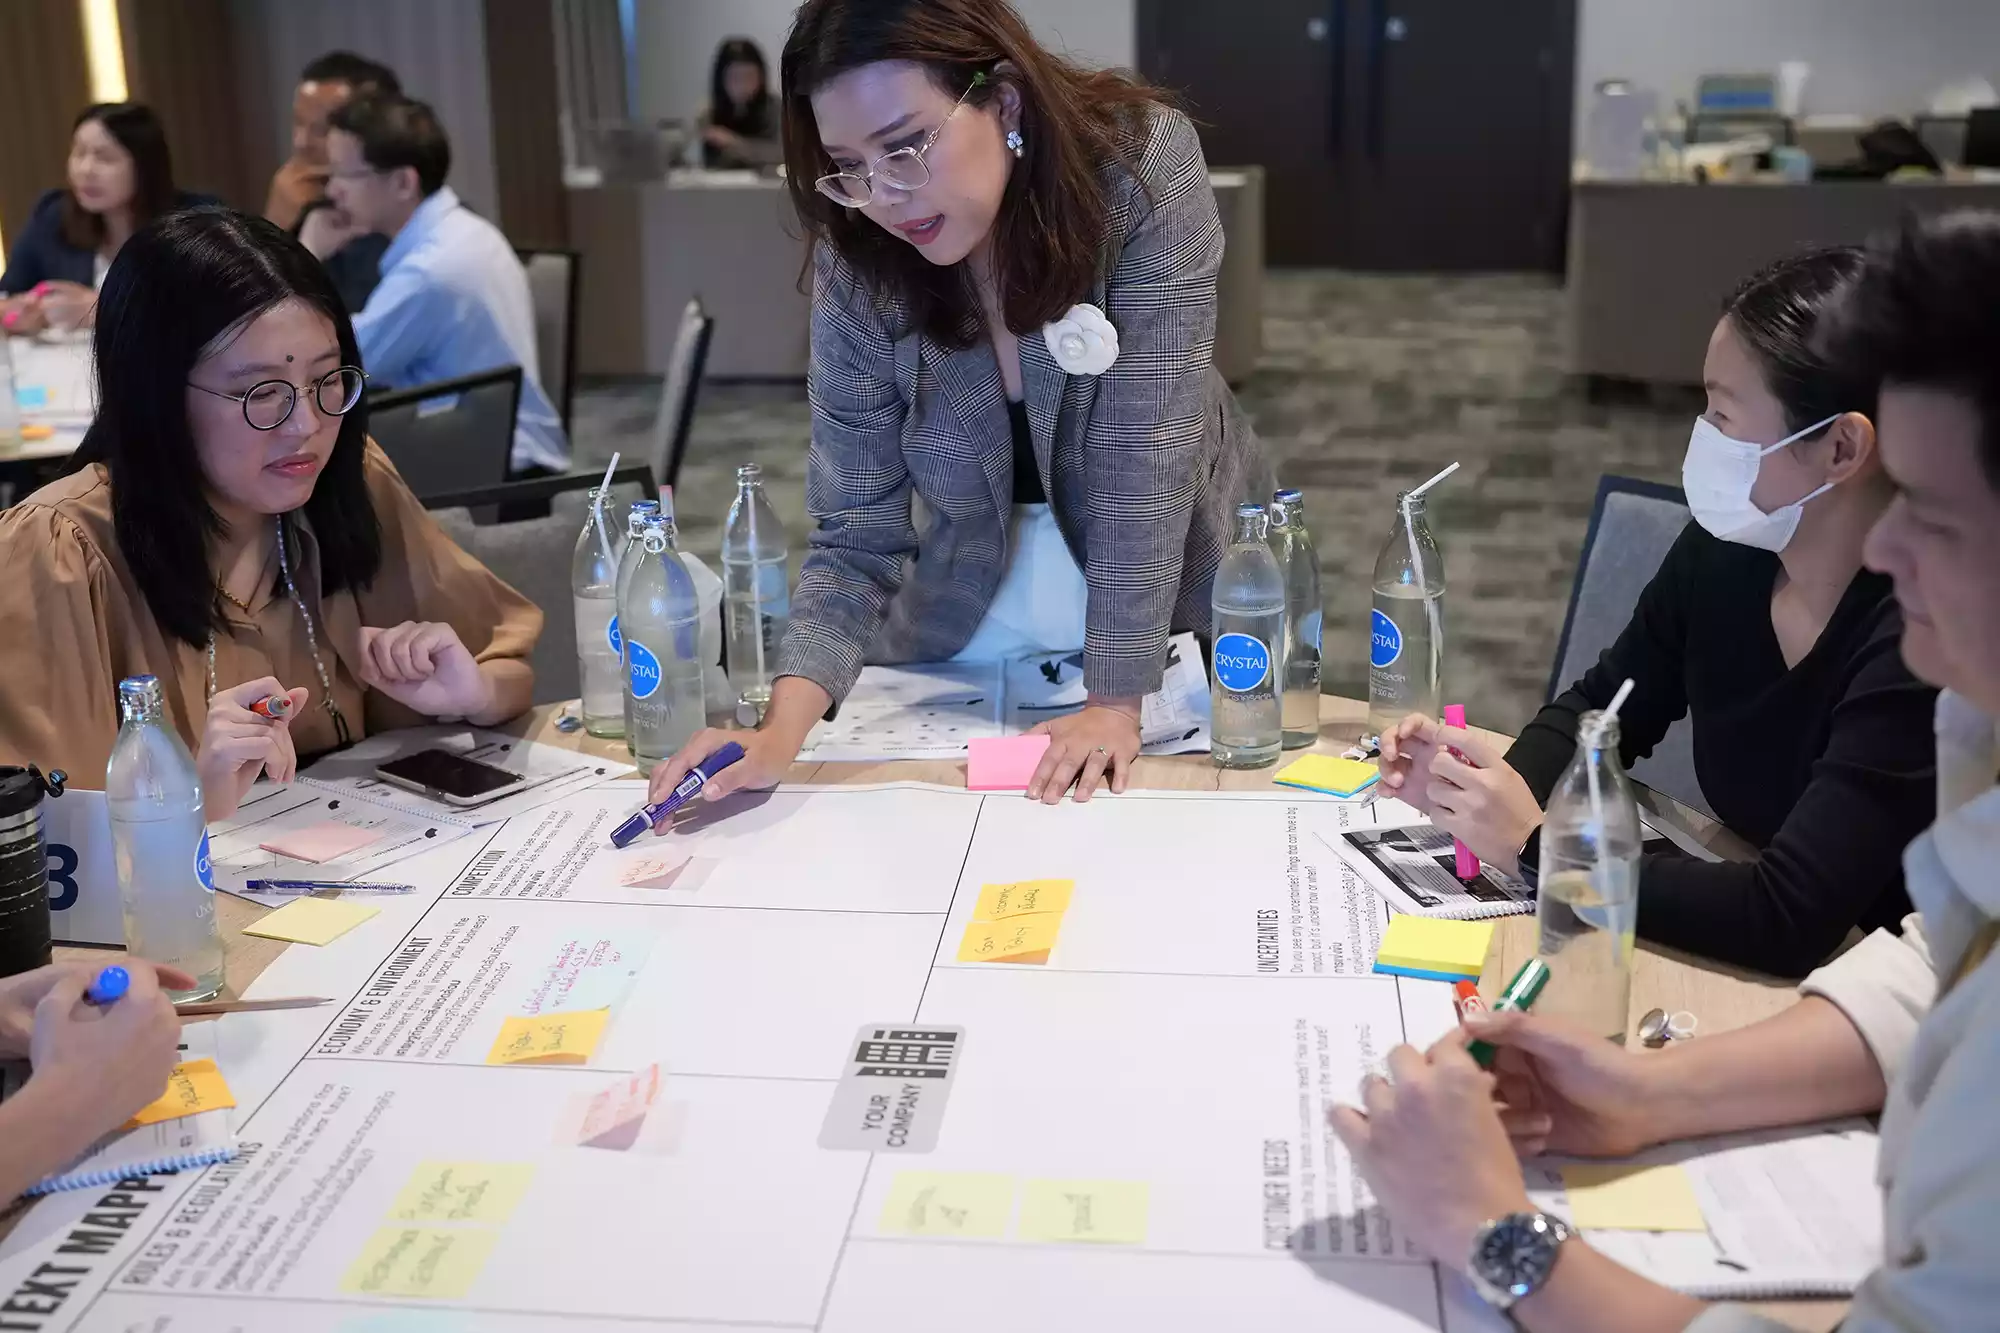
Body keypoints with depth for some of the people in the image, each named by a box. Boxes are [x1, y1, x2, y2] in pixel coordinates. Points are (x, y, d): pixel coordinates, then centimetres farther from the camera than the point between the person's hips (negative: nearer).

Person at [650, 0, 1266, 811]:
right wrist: (783, 732, -30)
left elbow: (1145, 451, -26)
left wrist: (1117, 702, -29)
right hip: (964, 639, 2)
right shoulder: (858, 265, -16)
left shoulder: (1143, 166, -24)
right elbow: (856, 540, -15)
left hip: (1174, 608, -2)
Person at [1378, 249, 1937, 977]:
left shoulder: (1925, 637, -27)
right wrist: (1496, 786, -13)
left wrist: (1533, 849, -24)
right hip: (1732, 963, 5)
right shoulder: (1721, 551, -7)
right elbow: (1600, 708, 7)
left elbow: (1788, 918, -30)